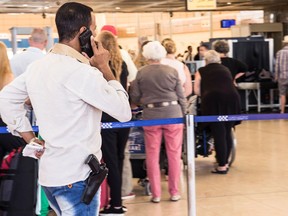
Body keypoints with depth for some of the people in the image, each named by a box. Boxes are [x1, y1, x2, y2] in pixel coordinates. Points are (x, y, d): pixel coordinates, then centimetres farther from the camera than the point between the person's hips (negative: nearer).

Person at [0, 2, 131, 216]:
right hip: (76, 176, -8)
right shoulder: (82, 72, -19)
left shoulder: (37, 67, 6)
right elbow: (124, 112, -15)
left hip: (49, 173, 8)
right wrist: (104, 68, -7)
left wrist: (31, 139, 13)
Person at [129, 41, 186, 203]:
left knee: (152, 155, 8)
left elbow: (135, 97, 1)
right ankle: (174, 191, 14)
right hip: (173, 114, 0)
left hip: (151, 115, 0)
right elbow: (181, 97, 1)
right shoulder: (172, 71, -1)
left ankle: (156, 193, 10)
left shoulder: (141, 73, -2)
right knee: (174, 154, 8)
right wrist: (183, 115, 12)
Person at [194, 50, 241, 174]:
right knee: (227, 133, 16)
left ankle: (222, 166, 0)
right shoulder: (225, 69, 28)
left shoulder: (201, 71, 18)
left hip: (213, 100, -3)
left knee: (219, 135, -1)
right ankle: (225, 162, 25)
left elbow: (197, 90, 10)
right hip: (232, 97, 3)